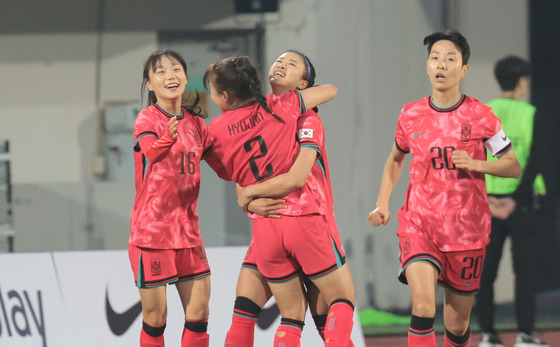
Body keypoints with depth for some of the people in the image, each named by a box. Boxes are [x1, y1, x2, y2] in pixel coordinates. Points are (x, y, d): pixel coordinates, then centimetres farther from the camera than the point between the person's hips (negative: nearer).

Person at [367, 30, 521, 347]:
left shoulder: (480, 116, -3)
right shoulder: (411, 115, 3)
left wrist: (476, 164, -15)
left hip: (467, 232, 0)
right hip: (420, 225, 0)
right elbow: (396, 159, 21)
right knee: (423, 308, -23)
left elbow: (514, 167, 2)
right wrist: (383, 204, 9)